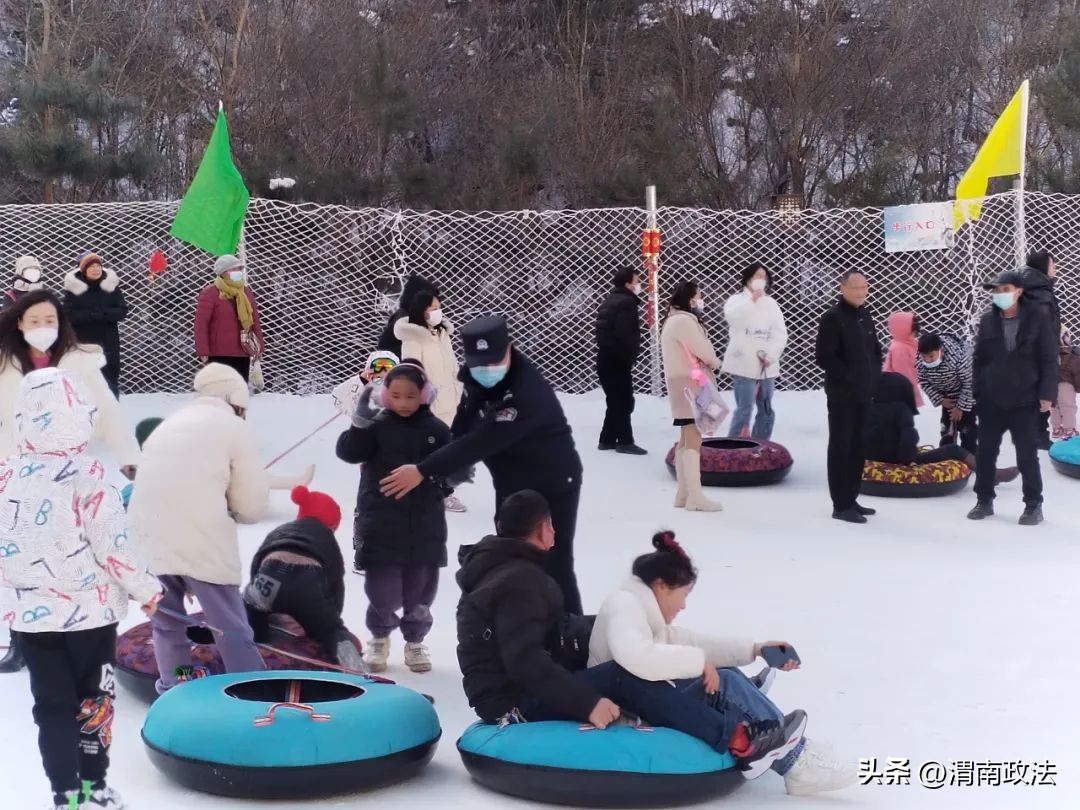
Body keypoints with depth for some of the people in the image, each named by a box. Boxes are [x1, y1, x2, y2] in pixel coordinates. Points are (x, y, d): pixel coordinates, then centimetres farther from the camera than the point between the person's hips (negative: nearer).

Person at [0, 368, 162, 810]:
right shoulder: (88, 478, -17)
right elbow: (114, 547, -16)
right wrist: (148, 590, -2)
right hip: (90, 612, -2)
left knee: (52, 707, 10)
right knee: (94, 702, 15)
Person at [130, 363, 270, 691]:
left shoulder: (169, 425, 23)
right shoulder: (234, 427, 5)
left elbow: (159, 487, 18)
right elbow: (252, 506, 3)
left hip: (148, 540, 6)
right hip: (201, 544, -5)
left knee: (167, 625, 20)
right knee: (233, 631, 3)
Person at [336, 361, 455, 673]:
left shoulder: (436, 430, 1)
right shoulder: (377, 426, -4)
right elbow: (348, 452, -15)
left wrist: (457, 472, -12)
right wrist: (360, 421, -25)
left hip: (425, 525, 2)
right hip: (381, 524, -2)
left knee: (420, 589, 12)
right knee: (382, 589, 3)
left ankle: (415, 640, 31)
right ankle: (379, 637, 27)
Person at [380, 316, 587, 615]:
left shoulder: (528, 392, -35)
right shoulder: (476, 379, -8)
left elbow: (482, 442, -38)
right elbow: (462, 430, 4)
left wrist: (424, 471, -37)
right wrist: (448, 474, -8)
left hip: (553, 487, -8)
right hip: (511, 487, 8)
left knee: (555, 568, -6)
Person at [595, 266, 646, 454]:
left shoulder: (609, 301, 19)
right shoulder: (626, 302, -13)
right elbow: (626, 334, -23)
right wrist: (630, 357, -14)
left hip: (605, 358, 10)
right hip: (618, 360, -10)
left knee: (615, 401, 15)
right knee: (624, 402, -5)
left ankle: (607, 439, 17)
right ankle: (625, 442, -4)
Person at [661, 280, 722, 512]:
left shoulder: (675, 320, 17)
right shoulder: (684, 322, -16)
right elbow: (704, 352, -17)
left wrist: (709, 362, 1)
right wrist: (715, 363, 3)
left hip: (685, 385, 11)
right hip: (691, 385, -11)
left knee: (686, 440, 13)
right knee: (693, 440, -12)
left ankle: (683, 493, 17)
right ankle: (695, 497, -15)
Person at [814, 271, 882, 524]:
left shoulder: (866, 317, 13)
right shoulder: (832, 318, -11)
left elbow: (876, 350, 25)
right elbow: (824, 356, -18)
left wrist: (874, 375, 9)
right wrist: (848, 378, -17)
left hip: (865, 394, 8)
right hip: (842, 394, -8)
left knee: (858, 448, 12)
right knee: (841, 448, -4)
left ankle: (851, 500, 20)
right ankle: (841, 505, -2)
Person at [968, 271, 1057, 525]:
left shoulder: (1037, 319, -5)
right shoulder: (988, 321, 3)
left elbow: (1049, 360, -5)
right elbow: (979, 359, 7)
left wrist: (1047, 393, -11)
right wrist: (978, 392, 1)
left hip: (1025, 400, -3)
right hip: (991, 400, 3)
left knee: (1027, 455, 1)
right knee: (985, 453, 8)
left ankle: (1034, 505, 13)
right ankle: (984, 501, 21)